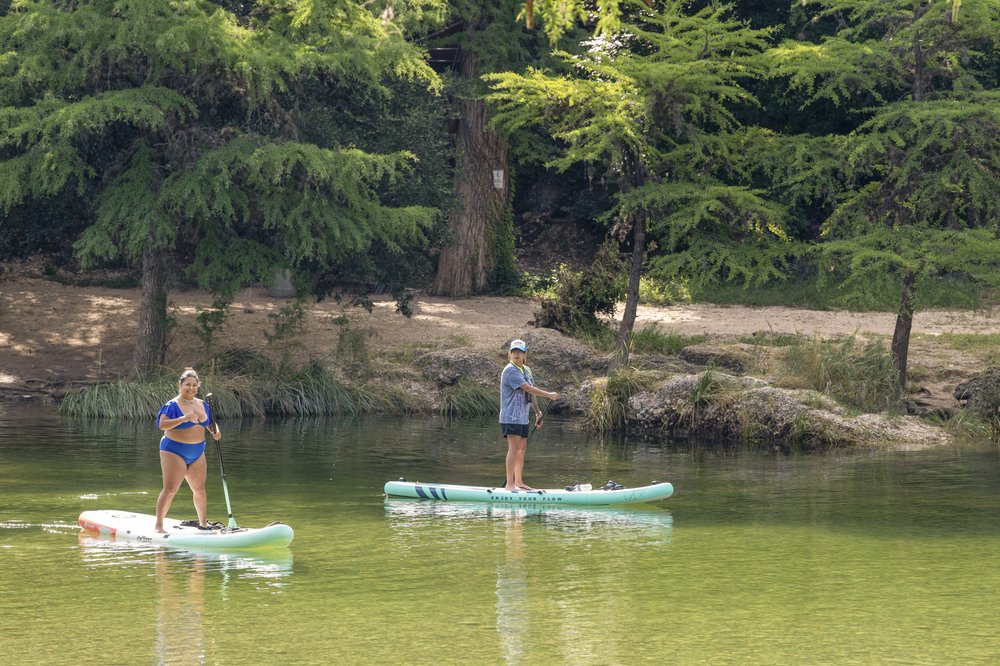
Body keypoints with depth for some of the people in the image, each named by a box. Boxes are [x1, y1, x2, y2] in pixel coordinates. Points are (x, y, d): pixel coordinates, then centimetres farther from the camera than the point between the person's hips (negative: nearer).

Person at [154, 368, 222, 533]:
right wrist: (183, 419, -36)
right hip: (174, 451, -7)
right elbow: (162, 424, -25)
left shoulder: (202, 404, 9)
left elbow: (211, 422, 21)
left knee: (200, 489, 13)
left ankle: (203, 522, 27)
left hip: (197, 452, 7)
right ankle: (159, 525, -9)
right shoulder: (172, 405, -12)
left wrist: (216, 431, -2)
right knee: (170, 489, -12)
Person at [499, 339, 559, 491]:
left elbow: (531, 393, 19)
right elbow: (527, 388, -20)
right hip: (511, 417, -9)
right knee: (514, 448, -11)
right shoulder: (510, 370, -14)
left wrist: (538, 412, 15)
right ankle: (509, 484, -12)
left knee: (522, 448, 12)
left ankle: (518, 482, 20)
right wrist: (548, 395, -16)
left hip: (523, 417, 9)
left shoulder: (527, 370, 14)